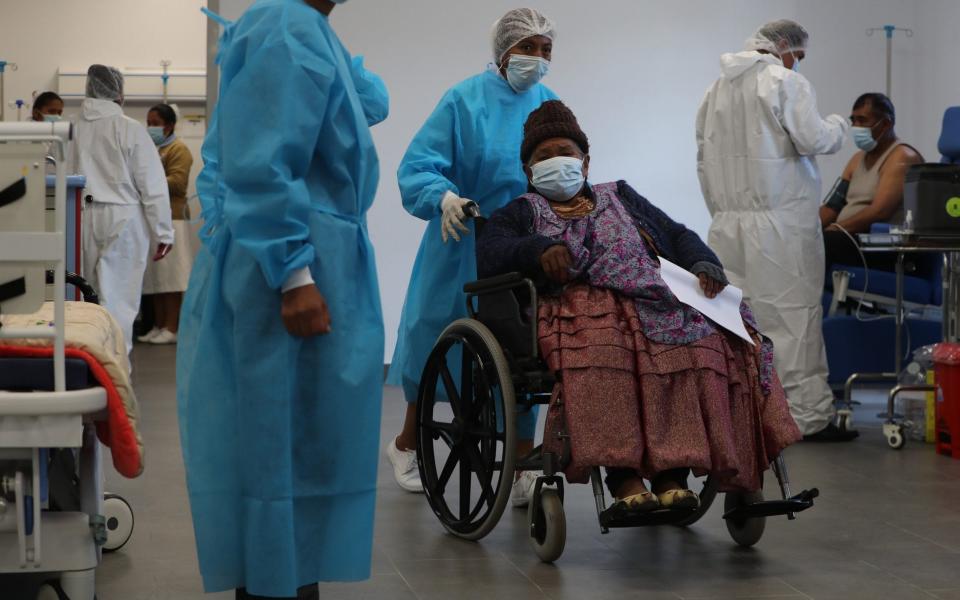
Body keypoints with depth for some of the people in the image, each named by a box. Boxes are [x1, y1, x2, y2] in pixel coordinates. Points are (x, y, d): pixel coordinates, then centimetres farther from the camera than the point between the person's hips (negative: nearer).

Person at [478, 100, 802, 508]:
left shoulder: (620, 197, 33)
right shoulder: (522, 213, 25)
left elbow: (677, 236, 26)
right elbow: (488, 254, 5)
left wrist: (703, 264, 4)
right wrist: (540, 249, -13)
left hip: (650, 300, 3)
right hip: (580, 308, -3)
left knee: (697, 337, -31)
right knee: (603, 349, -40)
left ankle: (671, 473, -37)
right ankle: (623, 474, -43)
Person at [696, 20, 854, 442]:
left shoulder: (715, 90, 15)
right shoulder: (785, 83, -6)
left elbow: (704, 162, 16)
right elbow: (813, 140, -13)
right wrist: (837, 127, 8)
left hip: (728, 226, 6)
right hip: (780, 223, -6)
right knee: (793, 319, -3)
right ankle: (809, 416, -1)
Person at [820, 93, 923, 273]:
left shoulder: (902, 157, -5)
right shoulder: (858, 159, 22)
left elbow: (878, 213, -17)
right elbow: (832, 206, 15)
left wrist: (832, 230, -18)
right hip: (849, 238, 8)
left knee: (822, 243, -34)